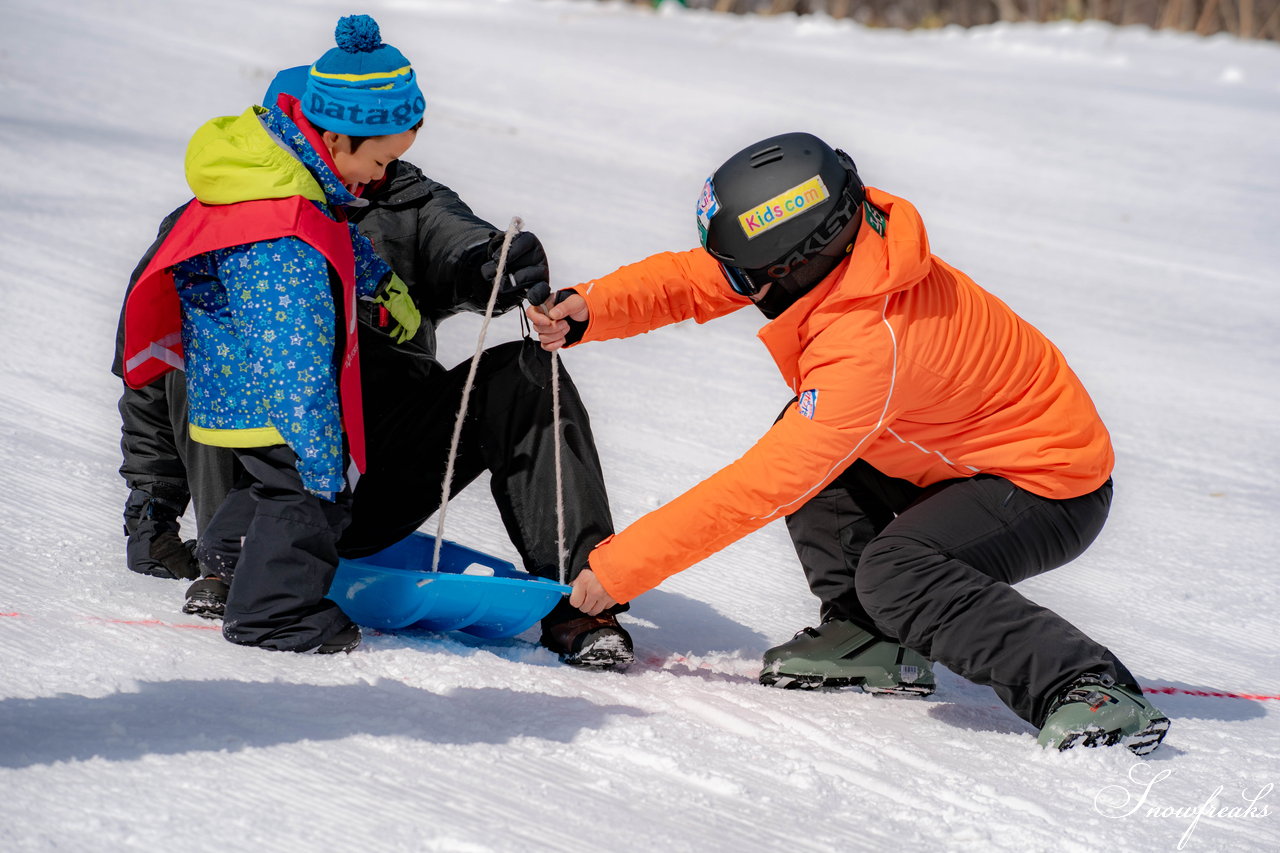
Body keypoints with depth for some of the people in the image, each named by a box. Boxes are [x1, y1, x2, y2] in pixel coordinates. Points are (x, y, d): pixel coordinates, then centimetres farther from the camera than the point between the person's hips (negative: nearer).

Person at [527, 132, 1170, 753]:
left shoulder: (868, 343, -33)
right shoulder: (829, 244, -10)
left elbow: (764, 488, -30)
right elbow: (690, 279, 1)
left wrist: (622, 566, -26)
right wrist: (589, 309, -17)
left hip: (1055, 489, -10)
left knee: (894, 575, -30)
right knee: (801, 437, 6)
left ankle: (1089, 687, -25)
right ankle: (867, 637, 5)